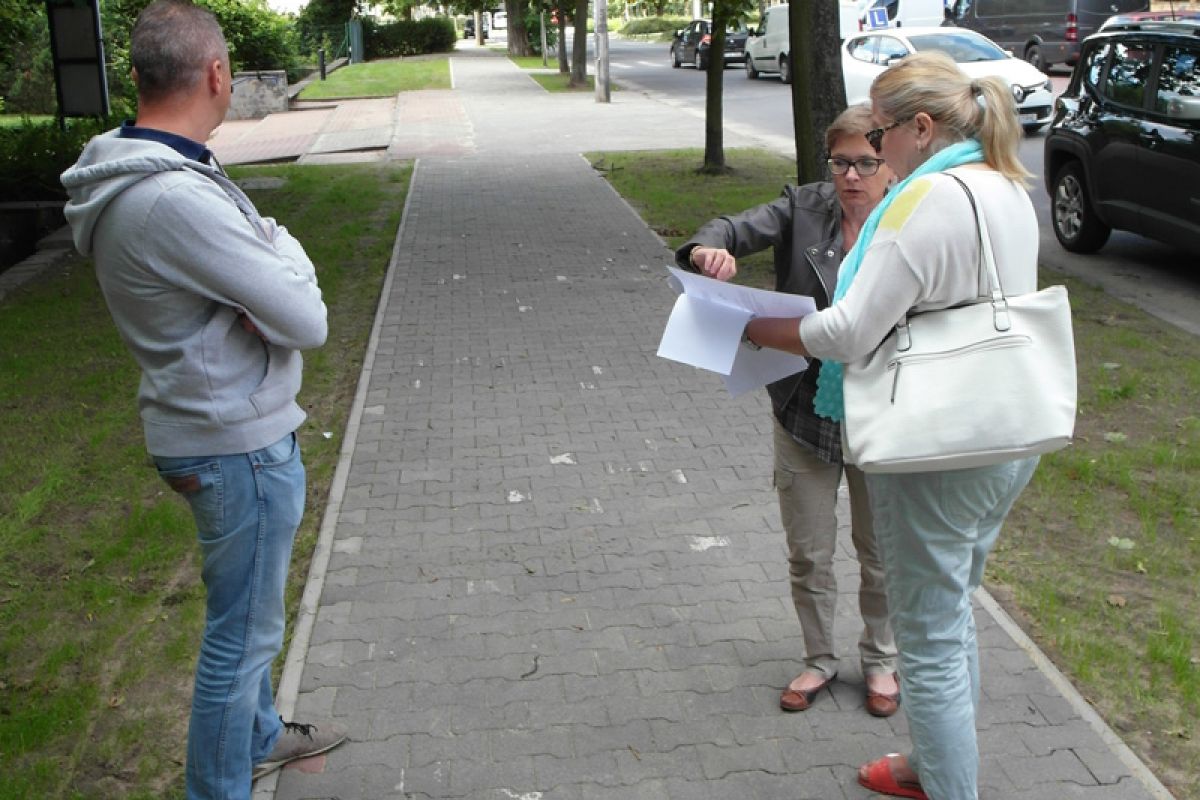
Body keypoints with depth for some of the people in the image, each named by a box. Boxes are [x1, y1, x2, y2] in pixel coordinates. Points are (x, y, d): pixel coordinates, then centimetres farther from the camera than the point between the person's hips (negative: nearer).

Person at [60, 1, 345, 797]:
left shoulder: (128, 178, 4)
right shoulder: (177, 199, -28)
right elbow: (308, 322, -23)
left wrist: (275, 259, -15)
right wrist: (283, 251, -4)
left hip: (211, 424, 10)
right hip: (239, 441, -10)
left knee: (246, 612, 26)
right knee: (242, 630, 6)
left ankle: (258, 735, 47)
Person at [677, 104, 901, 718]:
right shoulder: (804, 208, -5)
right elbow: (740, 227, -15)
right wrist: (710, 250, -38)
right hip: (804, 411, 2)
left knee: (880, 551, 16)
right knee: (808, 553, 14)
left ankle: (880, 659, 39)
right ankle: (819, 659, 36)